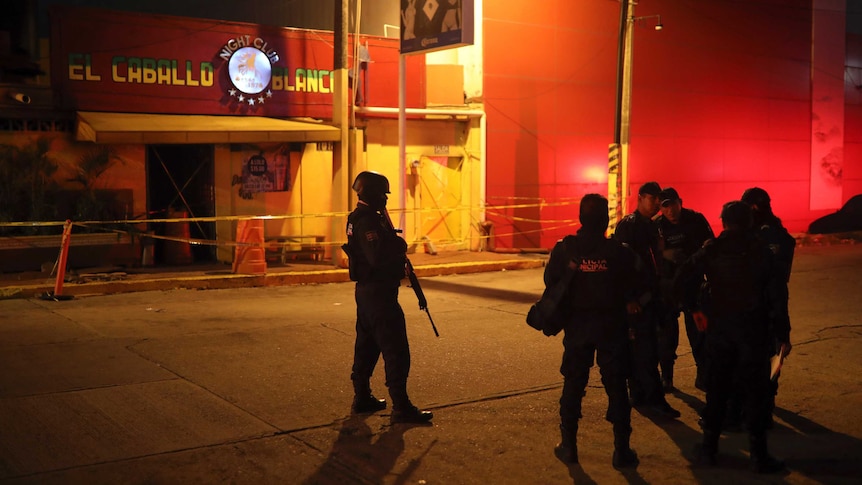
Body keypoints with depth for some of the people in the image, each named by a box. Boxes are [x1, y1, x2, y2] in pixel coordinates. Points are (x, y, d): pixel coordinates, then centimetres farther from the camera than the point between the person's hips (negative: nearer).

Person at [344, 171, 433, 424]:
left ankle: (362, 398, 27)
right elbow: (378, 256, -29)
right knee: (396, 350, -8)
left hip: (366, 290, 11)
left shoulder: (359, 218, 13)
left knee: (367, 346, 18)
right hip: (379, 292, -11)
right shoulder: (368, 221, -19)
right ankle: (401, 408, -7)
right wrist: (400, 246, -13)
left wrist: (396, 246, 1)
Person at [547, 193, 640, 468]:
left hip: (577, 325, 1)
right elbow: (633, 290, -6)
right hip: (612, 325, -1)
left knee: (573, 384, 12)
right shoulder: (618, 252, -11)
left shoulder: (564, 249, -8)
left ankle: (568, 446, 16)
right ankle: (621, 451, 9)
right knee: (616, 386, 6)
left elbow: (550, 281, -2)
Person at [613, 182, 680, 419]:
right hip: (637, 296, -8)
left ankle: (638, 394, 20)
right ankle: (654, 397, -6)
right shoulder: (627, 225, -9)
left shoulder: (652, 226, 16)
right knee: (646, 348, -8)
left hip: (650, 295, 8)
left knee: (640, 347, 13)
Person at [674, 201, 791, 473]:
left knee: (717, 389, 10)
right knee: (754, 391, 3)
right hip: (753, 328, -1)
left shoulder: (712, 249, 0)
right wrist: (783, 334, -1)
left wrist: (696, 308, 8)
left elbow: (680, 281, -5)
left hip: (719, 327, 1)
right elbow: (778, 293, -5)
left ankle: (709, 448, 15)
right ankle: (758, 455, 4)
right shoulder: (760, 250, -2)